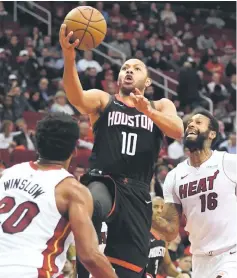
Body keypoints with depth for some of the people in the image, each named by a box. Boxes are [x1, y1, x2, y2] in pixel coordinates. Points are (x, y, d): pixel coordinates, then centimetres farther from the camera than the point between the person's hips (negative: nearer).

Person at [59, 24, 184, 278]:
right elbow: (76, 96, -13)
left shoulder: (161, 106, 17)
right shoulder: (102, 100, 11)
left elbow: (178, 131, -5)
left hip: (137, 193, 3)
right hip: (103, 182, -2)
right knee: (92, 205, -40)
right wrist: (69, 57, -32)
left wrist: (148, 111, -24)